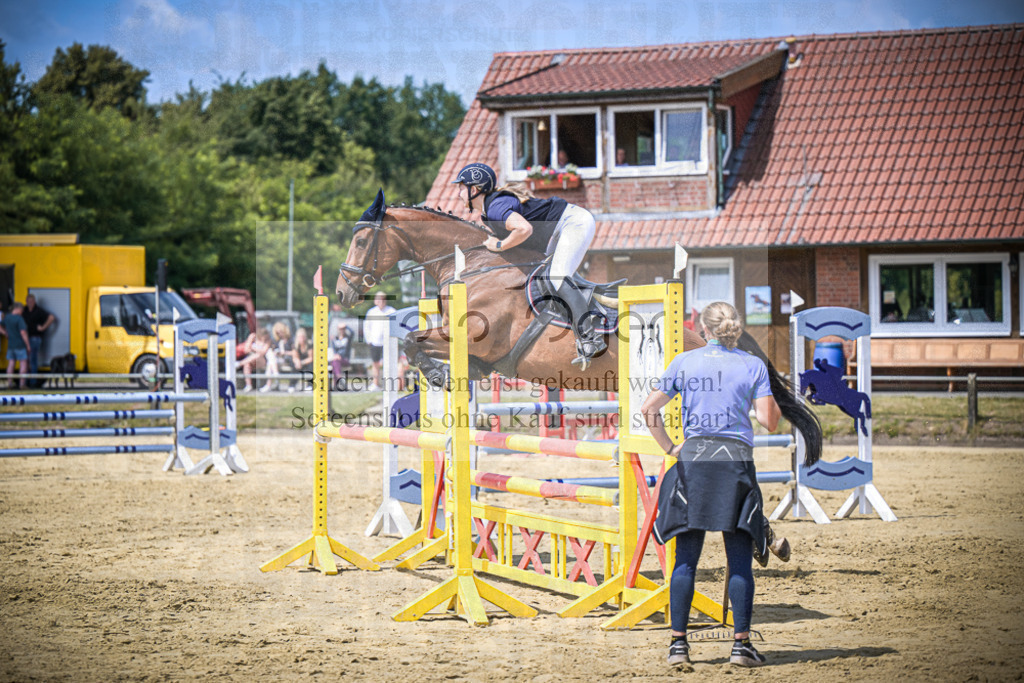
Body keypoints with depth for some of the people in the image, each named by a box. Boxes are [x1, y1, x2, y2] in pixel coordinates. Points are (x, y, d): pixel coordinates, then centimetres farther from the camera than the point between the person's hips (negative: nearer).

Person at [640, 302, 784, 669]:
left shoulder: (684, 362, 7)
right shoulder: (753, 365, 3)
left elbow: (649, 408, 8)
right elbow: (769, 420, -3)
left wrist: (669, 447, 13)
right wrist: (771, 398, 16)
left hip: (693, 457, 1)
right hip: (737, 460, -1)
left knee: (686, 559, 5)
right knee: (740, 561, 3)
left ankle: (678, 643, 3)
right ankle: (741, 644, 1)